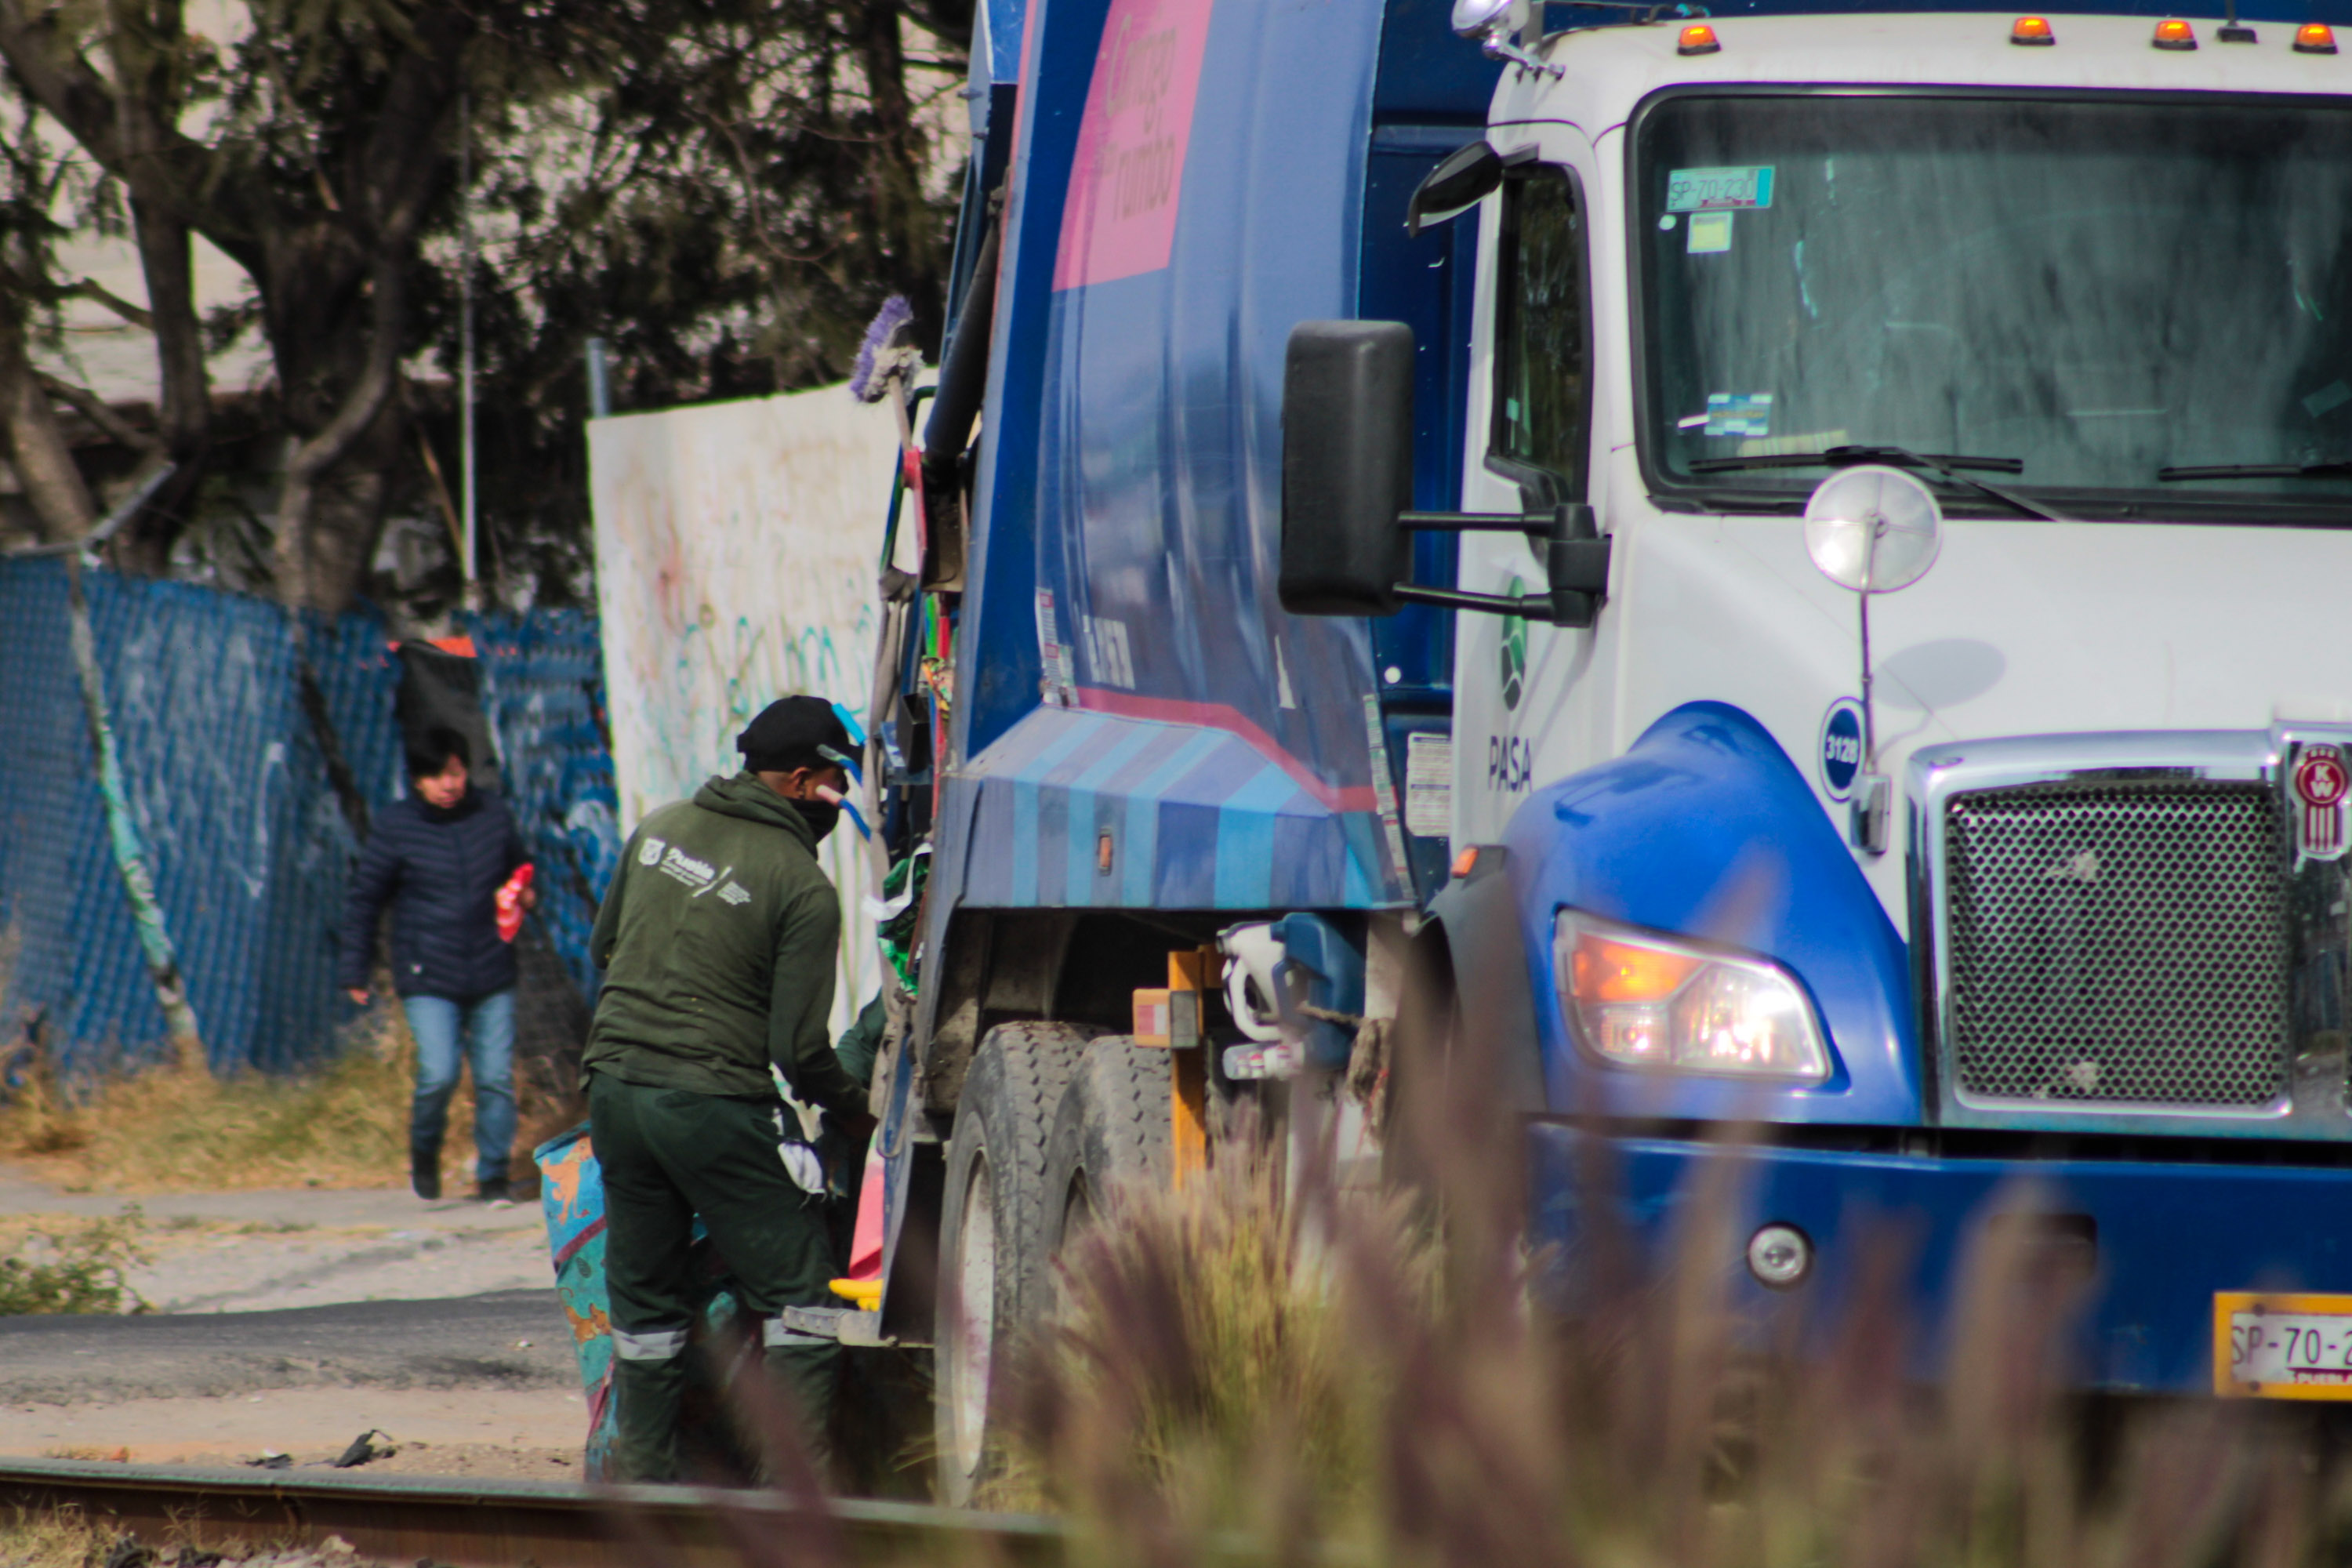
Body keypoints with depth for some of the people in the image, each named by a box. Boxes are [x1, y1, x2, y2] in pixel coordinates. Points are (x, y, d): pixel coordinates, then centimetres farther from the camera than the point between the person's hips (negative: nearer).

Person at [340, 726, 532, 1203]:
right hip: (429, 980, -3)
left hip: (492, 976, 3)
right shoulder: (397, 826, -3)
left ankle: (493, 1175, 14)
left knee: (496, 1077, -1)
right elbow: (364, 900, 4)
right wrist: (355, 970, 4)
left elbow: (519, 872, 23)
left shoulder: (494, 817, 5)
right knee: (438, 1075, -14)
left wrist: (524, 895, -1)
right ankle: (424, 1154, 14)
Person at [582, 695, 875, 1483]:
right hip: (717, 1101, -6)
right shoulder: (803, 889, -10)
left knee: (644, 1297, 15)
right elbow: (799, 1047, -11)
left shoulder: (661, 830, 8)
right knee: (796, 1291, 3)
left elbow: (603, 946, 21)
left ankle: (641, 1475, 16)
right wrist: (852, 1109, 7)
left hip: (615, 1086, 6)